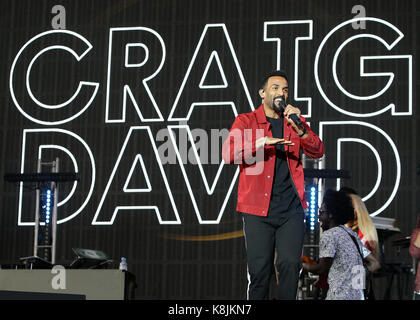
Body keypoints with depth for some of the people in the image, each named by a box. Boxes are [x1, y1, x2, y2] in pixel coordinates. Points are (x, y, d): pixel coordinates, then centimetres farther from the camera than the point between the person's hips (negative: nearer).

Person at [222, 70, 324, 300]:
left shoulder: (295, 121, 15)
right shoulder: (246, 121, 6)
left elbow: (318, 152, 4)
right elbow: (228, 153, -10)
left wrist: (299, 129, -13)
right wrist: (262, 142, -21)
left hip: (291, 210, 2)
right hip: (258, 211, -2)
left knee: (290, 264, -8)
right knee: (259, 270, -2)